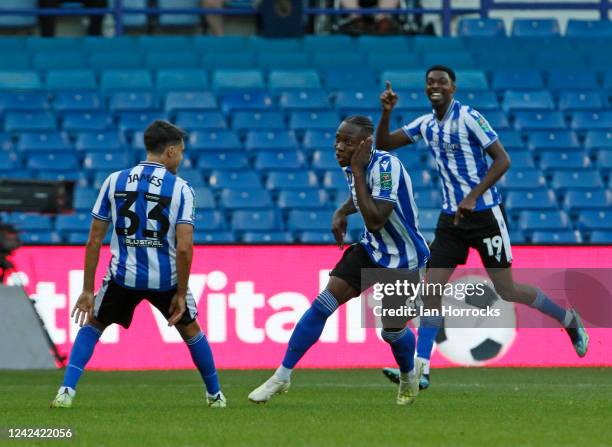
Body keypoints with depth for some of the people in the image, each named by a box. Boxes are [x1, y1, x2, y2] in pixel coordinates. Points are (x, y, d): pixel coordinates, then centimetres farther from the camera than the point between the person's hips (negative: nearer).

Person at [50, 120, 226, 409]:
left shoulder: (115, 181, 2)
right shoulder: (180, 188, -5)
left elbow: (94, 240, 1)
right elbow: (184, 248, -14)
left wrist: (87, 290, 5)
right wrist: (181, 293, -5)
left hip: (123, 276, 1)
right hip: (166, 277, -1)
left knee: (92, 325, 21)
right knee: (190, 330, 24)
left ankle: (67, 391, 4)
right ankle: (215, 395, 34)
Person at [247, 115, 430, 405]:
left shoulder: (386, 167, -28)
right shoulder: (354, 166, -4)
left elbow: (374, 220, -37)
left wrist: (357, 172, -33)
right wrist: (341, 213, 4)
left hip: (403, 260, -6)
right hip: (371, 249, 6)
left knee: (392, 332, 2)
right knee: (322, 305, -8)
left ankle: (410, 373, 38)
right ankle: (282, 376, -2)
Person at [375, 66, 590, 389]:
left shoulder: (468, 118, -12)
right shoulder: (426, 125, 8)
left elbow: (502, 160, -15)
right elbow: (383, 143, 13)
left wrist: (472, 197, -23)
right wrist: (386, 112, -5)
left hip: (484, 214, -6)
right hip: (451, 218, 6)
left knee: (506, 290, -2)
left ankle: (569, 319, 22)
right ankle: (421, 370, -6)